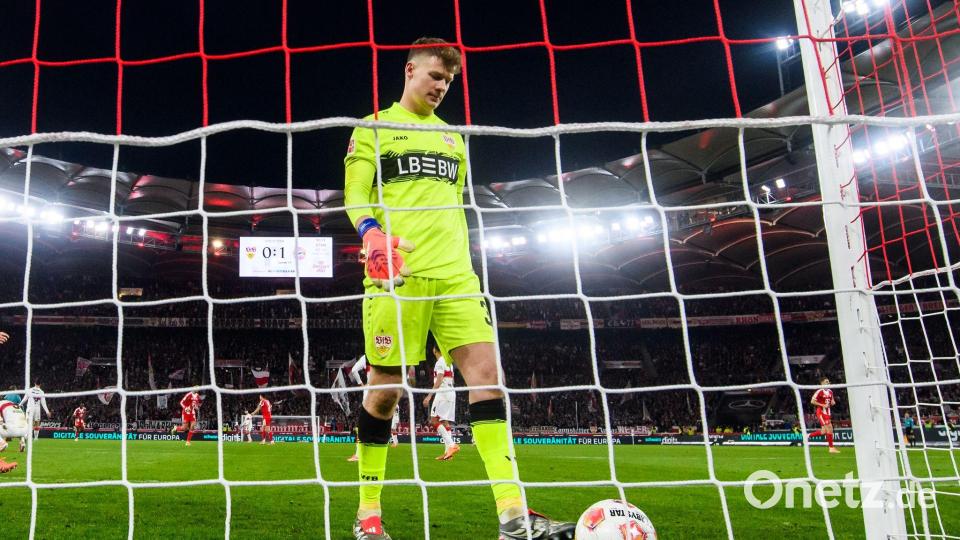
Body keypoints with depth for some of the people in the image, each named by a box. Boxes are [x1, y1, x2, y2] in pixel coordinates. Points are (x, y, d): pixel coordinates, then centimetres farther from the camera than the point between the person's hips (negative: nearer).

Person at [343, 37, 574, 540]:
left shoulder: (453, 137, 24)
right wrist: (374, 235, -20)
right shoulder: (373, 128, 9)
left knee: (487, 371, -9)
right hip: (396, 273, -4)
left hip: (455, 273, 5)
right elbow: (355, 195, 0)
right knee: (384, 387, -1)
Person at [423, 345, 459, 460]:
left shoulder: (440, 362, -8)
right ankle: (448, 451, -1)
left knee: (434, 420, -10)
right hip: (451, 393, 9)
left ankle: (451, 445, -23)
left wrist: (429, 396, -21)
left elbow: (439, 381, -17)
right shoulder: (449, 362, 20)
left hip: (443, 393, -9)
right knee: (445, 421, 6)